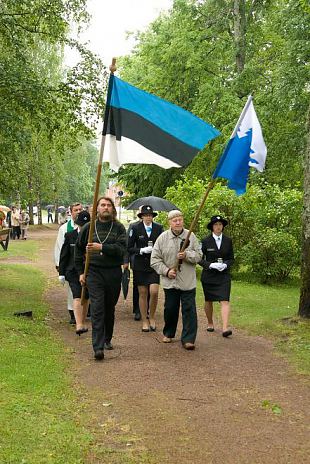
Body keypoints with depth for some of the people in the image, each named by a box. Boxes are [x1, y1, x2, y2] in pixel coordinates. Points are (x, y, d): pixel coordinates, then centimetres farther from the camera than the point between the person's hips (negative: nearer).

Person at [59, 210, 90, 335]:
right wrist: (61, 272, 1)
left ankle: (83, 324, 23)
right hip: (73, 272, -2)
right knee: (77, 297, -14)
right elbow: (64, 255, 4)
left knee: (85, 298, 10)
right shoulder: (69, 236, 1)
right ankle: (79, 325, -21)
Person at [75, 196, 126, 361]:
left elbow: (121, 249, -13)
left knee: (110, 308, 12)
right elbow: (79, 250, 14)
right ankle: (98, 347, -14)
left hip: (114, 273, 1)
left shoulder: (119, 228, 3)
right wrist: (81, 272, 10)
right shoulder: (88, 227, 6)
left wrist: (101, 247, -23)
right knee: (97, 308, -11)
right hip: (94, 272, -1)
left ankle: (107, 339, 31)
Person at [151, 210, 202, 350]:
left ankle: (188, 339, 2)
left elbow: (199, 255, 1)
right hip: (170, 281, 1)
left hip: (188, 282, -1)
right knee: (170, 309, 11)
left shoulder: (191, 236, 0)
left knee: (189, 310, -4)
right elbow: (155, 259, 1)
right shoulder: (162, 238, 0)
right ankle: (168, 333, 32)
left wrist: (187, 255, -17)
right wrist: (166, 271, -10)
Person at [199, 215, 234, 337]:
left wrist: (225, 265, -11)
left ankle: (225, 328, -18)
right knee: (208, 300, 12)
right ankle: (210, 323, 33)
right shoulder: (206, 241, -2)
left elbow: (231, 258, 10)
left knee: (225, 300, -12)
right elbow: (200, 259, -2)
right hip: (209, 275, 0)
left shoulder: (228, 241, 4)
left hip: (224, 275, 0)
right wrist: (211, 265, -18)